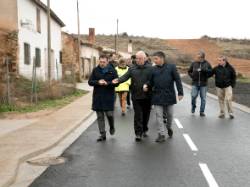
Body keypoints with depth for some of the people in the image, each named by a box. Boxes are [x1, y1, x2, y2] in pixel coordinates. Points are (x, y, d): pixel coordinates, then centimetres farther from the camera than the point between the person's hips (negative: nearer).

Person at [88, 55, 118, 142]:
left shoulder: (112, 70, -2)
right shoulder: (95, 70, 4)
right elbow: (90, 82, 2)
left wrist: (107, 83, -21)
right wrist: (98, 82, -16)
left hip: (109, 96, -2)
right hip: (97, 97, 2)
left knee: (109, 114, -2)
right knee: (100, 116, 6)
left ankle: (112, 127, 31)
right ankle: (102, 134, 15)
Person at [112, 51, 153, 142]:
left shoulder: (150, 68, 2)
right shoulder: (132, 69, 5)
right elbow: (125, 76, -7)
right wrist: (118, 80, -25)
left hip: (147, 96, 1)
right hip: (136, 96, 0)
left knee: (146, 114, 12)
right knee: (138, 115, -1)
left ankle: (144, 130, 30)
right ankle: (138, 133, 3)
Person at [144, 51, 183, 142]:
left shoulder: (171, 67, -4)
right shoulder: (153, 69, 2)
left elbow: (177, 80, -4)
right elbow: (151, 82, 9)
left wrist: (180, 92, -8)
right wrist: (146, 85, -12)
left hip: (169, 95, -1)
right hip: (157, 96, 1)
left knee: (169, 114, 12)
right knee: (159, 115, 0)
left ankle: (169, 127, 40)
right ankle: (161, 134, 7)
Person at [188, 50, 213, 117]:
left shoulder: (207, 64, 1)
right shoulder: (194, 63, 4)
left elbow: (211, 72, -1)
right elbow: (189, 71, 16)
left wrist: (204, 70, -15)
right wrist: (192, 76, 0)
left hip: (203, 84, 0)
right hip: (195, 84, 0)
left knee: (203, 98, 3)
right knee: (193, 96, -8)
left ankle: (202, 111, 13)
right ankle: (193, 107, 19)